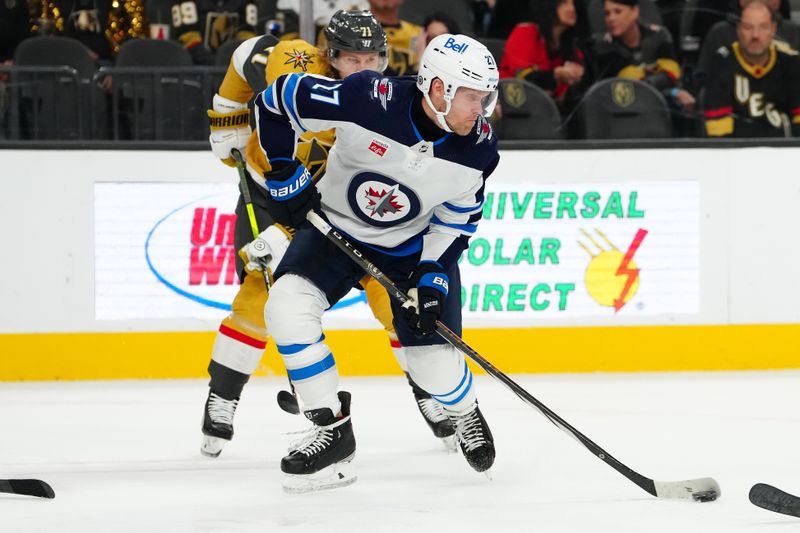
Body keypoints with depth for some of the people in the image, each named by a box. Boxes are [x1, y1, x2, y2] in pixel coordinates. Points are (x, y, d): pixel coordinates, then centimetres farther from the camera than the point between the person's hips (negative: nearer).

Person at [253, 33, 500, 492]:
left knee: (435, 362, -6)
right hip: (335, 226, -1)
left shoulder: (478, 150, -20)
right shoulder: (367, 100, -31)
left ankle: (466, 414, 33)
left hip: (414, 246, 1)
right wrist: (285, 175, -16)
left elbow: (456, 222, -6)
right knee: (288, 305, -25)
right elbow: (279, 98, -19)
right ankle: (334, 432, -12)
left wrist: (433, 278, -17)